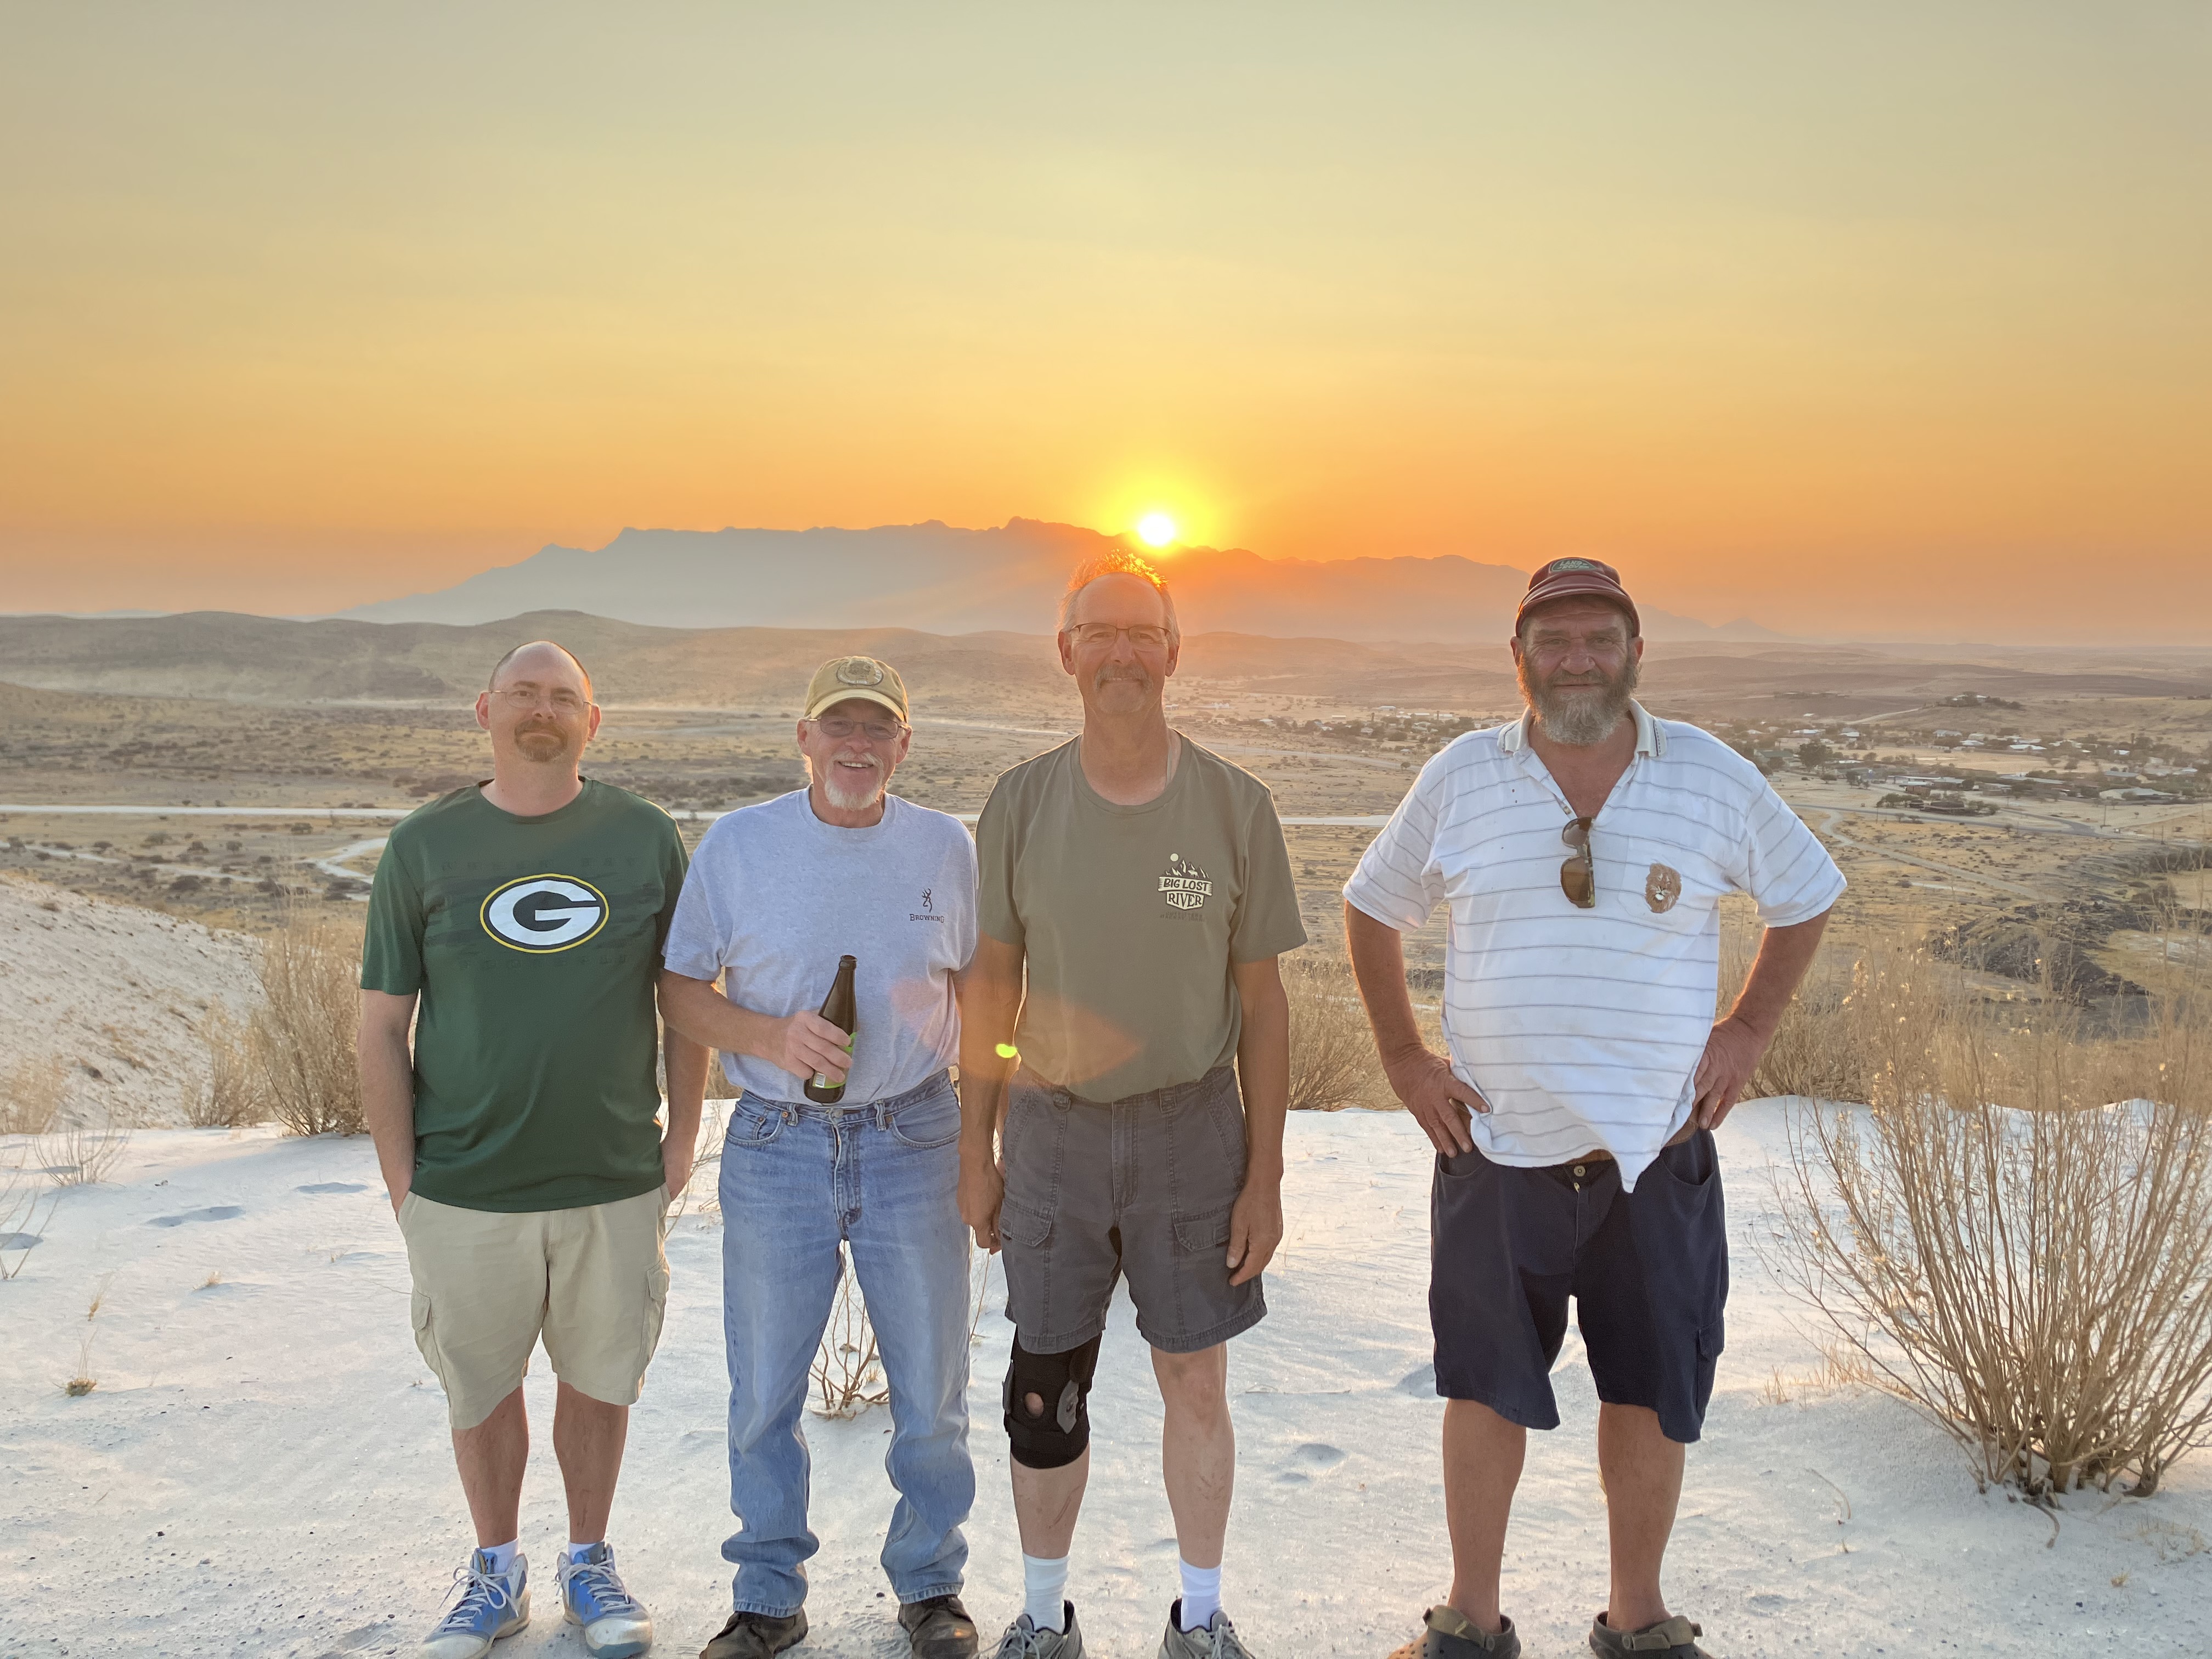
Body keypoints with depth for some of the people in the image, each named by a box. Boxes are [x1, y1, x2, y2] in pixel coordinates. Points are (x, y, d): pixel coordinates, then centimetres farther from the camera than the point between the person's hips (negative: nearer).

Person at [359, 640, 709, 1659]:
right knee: (482, 1386, 13)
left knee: (599, 1379, 13)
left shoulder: (647, 839, 0)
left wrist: (682, 1139, 3)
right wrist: (399, 1176, -3)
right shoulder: (424, 847, -1)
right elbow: (383, 1026, 0)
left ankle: (589, 1564, 33)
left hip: (615, 1183, 1)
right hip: (465, 1188, 0)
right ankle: (496, 1574, 34)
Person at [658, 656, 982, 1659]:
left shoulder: (944, 847, 2)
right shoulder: (737, 845, -3)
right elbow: (679, 991, 0)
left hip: (914, 1144, 1)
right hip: (775, 1150, 0)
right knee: (763, 1396, 10)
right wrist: (772, 1035, -18)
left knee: (931, 1394, 10)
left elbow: (977, 989, 10)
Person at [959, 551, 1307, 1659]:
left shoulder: (1234, 806, -5)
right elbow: (992, 983, 5)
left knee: (1196, 1383, 8)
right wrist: (975, 1150, 5)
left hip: (1191, 1124, -1)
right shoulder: (1022, 802, -2)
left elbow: (1261, 1002, -1)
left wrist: (1264, 1175, -3)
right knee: (1044, 1391, 8)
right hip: (1052, 1124, 1)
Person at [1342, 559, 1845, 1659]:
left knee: (1651, 1399, 10)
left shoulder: (1713, 777, 0)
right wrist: (1402, 1056, 4)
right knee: (1485, 1392, 9)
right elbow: (1372, 909, 11)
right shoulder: (1461, 778, 0)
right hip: (1496, 1152, 0)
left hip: (1658, 1156, 1)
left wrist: (1749, 1031, 4)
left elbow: (1806, 898, 14)